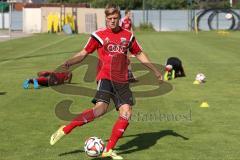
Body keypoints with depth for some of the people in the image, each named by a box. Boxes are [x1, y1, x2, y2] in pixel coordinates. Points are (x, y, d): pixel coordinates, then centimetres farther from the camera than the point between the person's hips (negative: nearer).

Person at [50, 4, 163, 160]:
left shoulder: (128, 35, 12)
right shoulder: (99, 35, 2)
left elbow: (139, 54, 22)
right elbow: (84, 53, 6)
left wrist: (155, 70, 25)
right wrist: (69, 62, -11)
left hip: (122, 81, 5)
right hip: (105, 77, -4)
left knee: (126, 113, -8)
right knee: (100, 108, -25)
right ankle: (64, 130, -16)